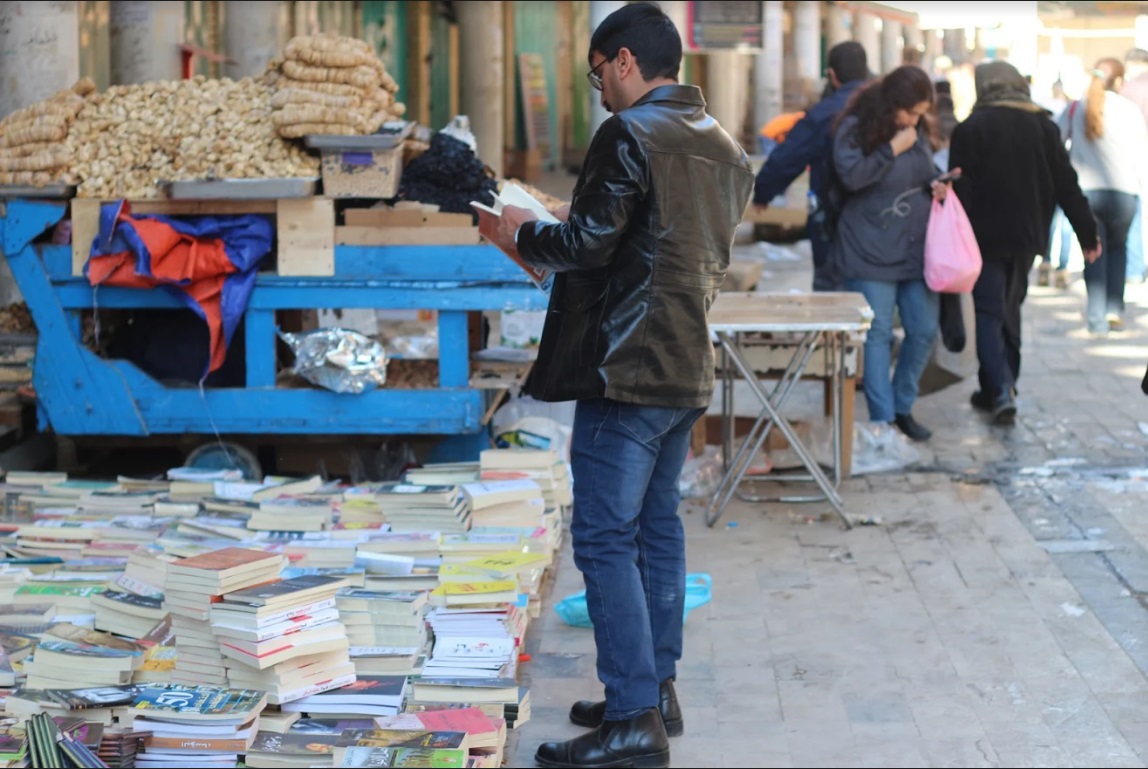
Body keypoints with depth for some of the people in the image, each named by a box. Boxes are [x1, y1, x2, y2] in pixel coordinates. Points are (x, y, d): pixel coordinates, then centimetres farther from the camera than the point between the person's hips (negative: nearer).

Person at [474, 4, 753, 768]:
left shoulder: (629, 137, -14)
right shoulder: (723, 146, 14)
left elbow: (589, 243, -18)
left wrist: (525, 231, 1)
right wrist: (559, 233, 23)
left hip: (628, 368, -9)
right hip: (689, 368, 9)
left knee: (605, 538, -6)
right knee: (658, 526, 16)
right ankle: (658, 690, 23)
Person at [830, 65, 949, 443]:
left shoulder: (918, 130, 9)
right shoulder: (856, 128, -8)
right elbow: (851, 175, -19)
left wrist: (935, 185, 1)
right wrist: (892, 149, -20)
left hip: (916, 247, 6)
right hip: (872, 251, -6)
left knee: (924, 330, 6)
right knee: (877, 334, -4)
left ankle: (903, 407, 21)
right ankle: (882, 418, 1)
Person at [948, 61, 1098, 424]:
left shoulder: (971, 129, -8)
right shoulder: (1044, 126, 4)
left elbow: (961, 190, -11)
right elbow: (1066, 185, 5)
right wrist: (1088, 234, 11)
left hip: (986, 235, -4)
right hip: (1028, 235, 4)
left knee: (988, 312, -1)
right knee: (1010, 310, 17)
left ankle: (1001, 390, -16)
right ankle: (998, 390, 23)